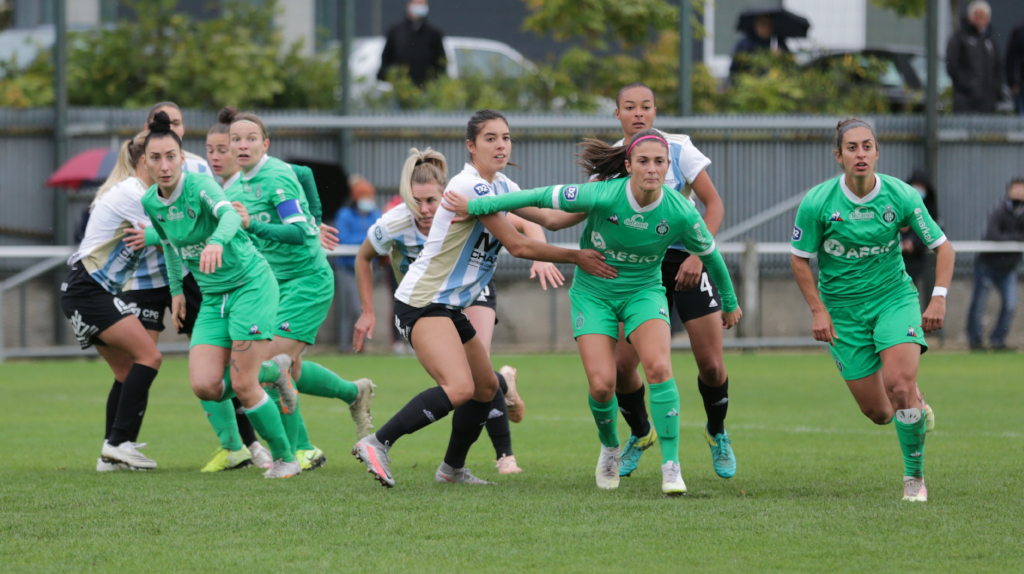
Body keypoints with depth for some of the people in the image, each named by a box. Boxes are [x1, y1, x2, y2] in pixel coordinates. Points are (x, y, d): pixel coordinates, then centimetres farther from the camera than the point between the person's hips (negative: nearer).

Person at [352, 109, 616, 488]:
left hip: (449, 307, 10)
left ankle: (453, 468, 33)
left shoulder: (501, 187, 11)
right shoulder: (469, 186, -19)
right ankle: (377, 444, -20)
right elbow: (517, 246, -18)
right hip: (421, 304, -10)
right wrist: (577, 258, -11)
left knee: (486, 387, 18)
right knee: (459, 387, -26)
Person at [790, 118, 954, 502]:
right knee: (878, 413, -1)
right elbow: (799, 258, -1)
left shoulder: (902, 196, -12)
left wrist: (939, 297, -14)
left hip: (894, 297, 0)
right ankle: (915, 405, 38)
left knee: (900, 382, -23)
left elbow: (942, 246, -2)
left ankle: (915, 477, -5)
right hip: (842, 309, 0)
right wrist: (818, 310, -8)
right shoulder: (817, 203, -14)